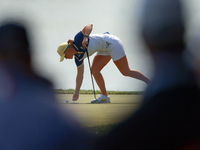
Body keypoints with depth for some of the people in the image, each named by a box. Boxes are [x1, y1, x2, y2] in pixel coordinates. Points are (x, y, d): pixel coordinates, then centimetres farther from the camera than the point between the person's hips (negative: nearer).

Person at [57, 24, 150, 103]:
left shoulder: (78, 40, -21)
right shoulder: (78, 57, 1)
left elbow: (90, 25, -26)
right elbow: (80, 74, 6)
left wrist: (85, 37, -43)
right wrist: (76, 93, 7)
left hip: (112, 44, -8)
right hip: (105, 49, 8)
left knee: (126, 72, -3)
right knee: (94, 70, -3)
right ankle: (105, 96, 4)